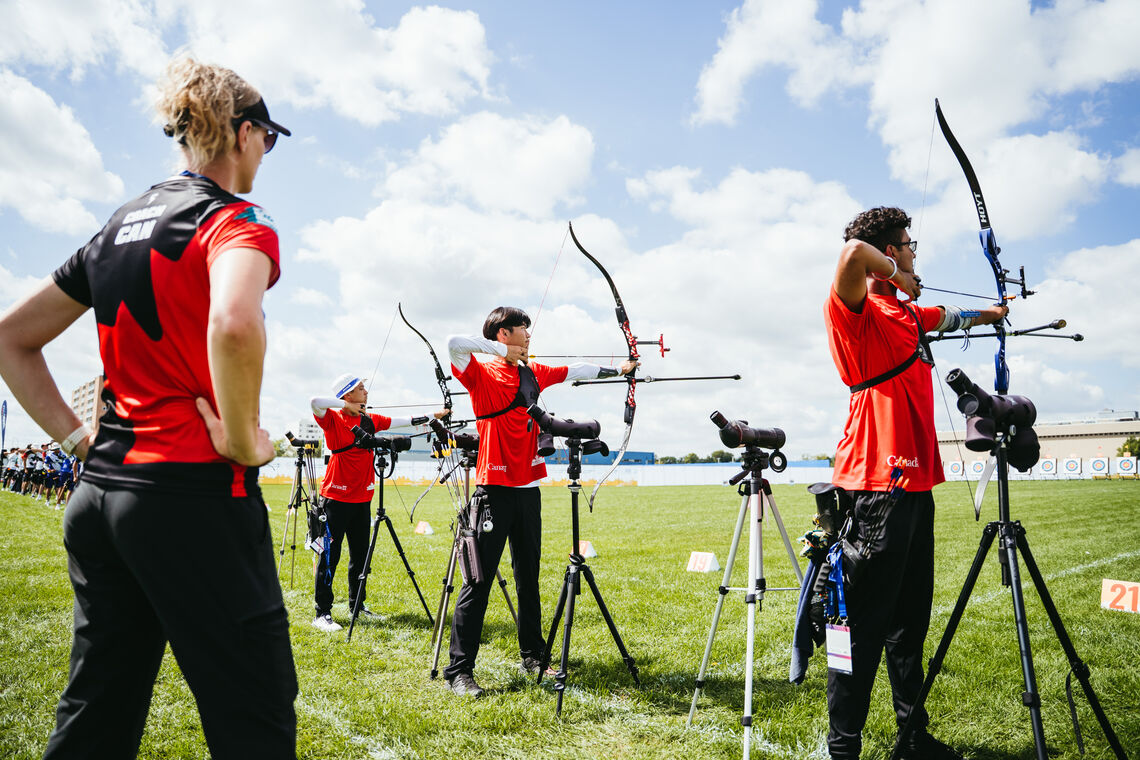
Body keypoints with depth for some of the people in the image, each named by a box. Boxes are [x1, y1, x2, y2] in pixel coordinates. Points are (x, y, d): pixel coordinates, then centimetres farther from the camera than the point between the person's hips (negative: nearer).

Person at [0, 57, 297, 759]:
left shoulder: (118, 226, 16)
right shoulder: (236, 220, -8)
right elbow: (233, 325, -31)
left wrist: (76, 435, 14)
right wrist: (242, 441, -17)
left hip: (98, 493, 8)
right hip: (195, 496, -8)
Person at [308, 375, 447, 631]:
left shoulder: (370, 420, 11)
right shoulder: (333, 419, -7)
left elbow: (402, 421, 17)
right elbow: (315, 401, -25)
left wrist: (433, 416, 18)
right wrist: (347, 406, -18)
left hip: (361, 497, 6)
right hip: (335, 497, -6)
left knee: (360, 554, 12)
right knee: (329, 555, -5)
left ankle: (357, 605, 25)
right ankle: (322, 613, 1)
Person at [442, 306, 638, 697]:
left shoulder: (534, 373, 14)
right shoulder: (482, 375, -5)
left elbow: (575, 371, 27)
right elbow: (454, 343, -22)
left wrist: (617, 370, 35)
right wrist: (504, 351, -14)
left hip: (527, 488, 7)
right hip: (494, 488, -7)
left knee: (528, 576, 15)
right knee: (478, 580, -4)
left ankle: (532, 657, 27)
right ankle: (459, 671, 4)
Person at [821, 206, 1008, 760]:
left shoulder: (907, 313, 19)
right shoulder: (859, 314, -9)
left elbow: (952, 316, 41)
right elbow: (853, 253, -29)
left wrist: (993, 313, 56)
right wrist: (897, 276, -11)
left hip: (914, 482, 10)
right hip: (877, 485, -10)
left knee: (910, 619, 17)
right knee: (865, 624, -6)